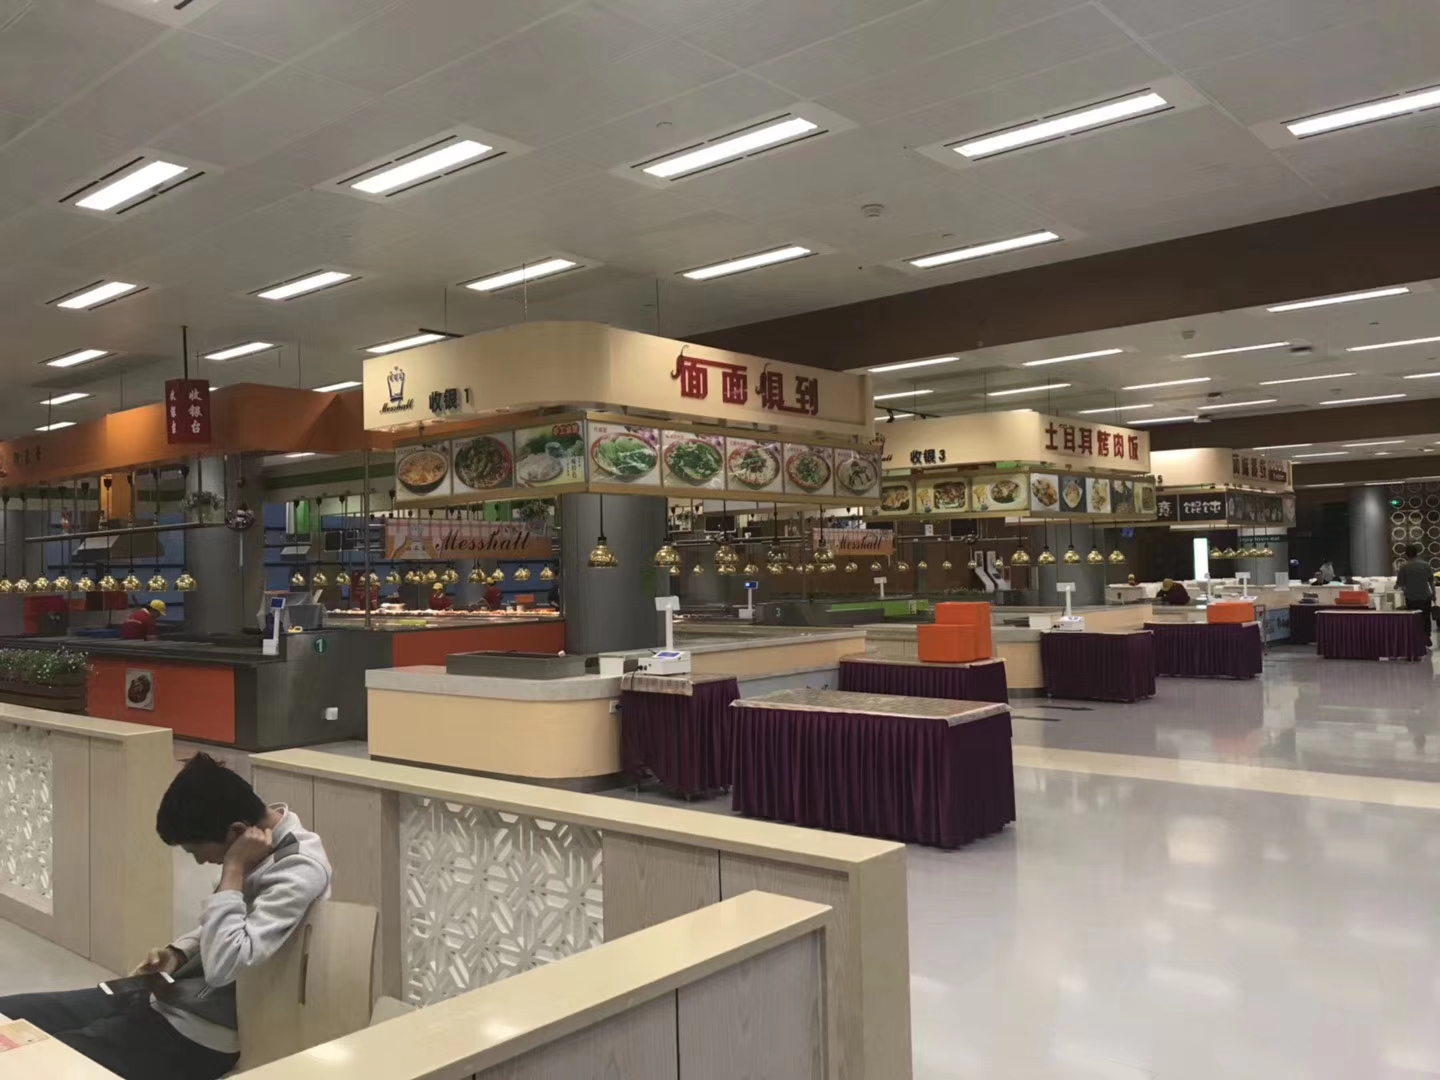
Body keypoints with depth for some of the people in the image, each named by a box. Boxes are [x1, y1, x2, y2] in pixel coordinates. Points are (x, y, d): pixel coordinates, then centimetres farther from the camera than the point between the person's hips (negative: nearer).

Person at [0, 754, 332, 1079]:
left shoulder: (300, 872, -24)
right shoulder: (255, 846, 2)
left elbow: (224, 966, -31)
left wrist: (233, 869, -25)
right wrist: (179, 953, -1)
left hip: (196, 1036, -9)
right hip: (162, 1000, 9)